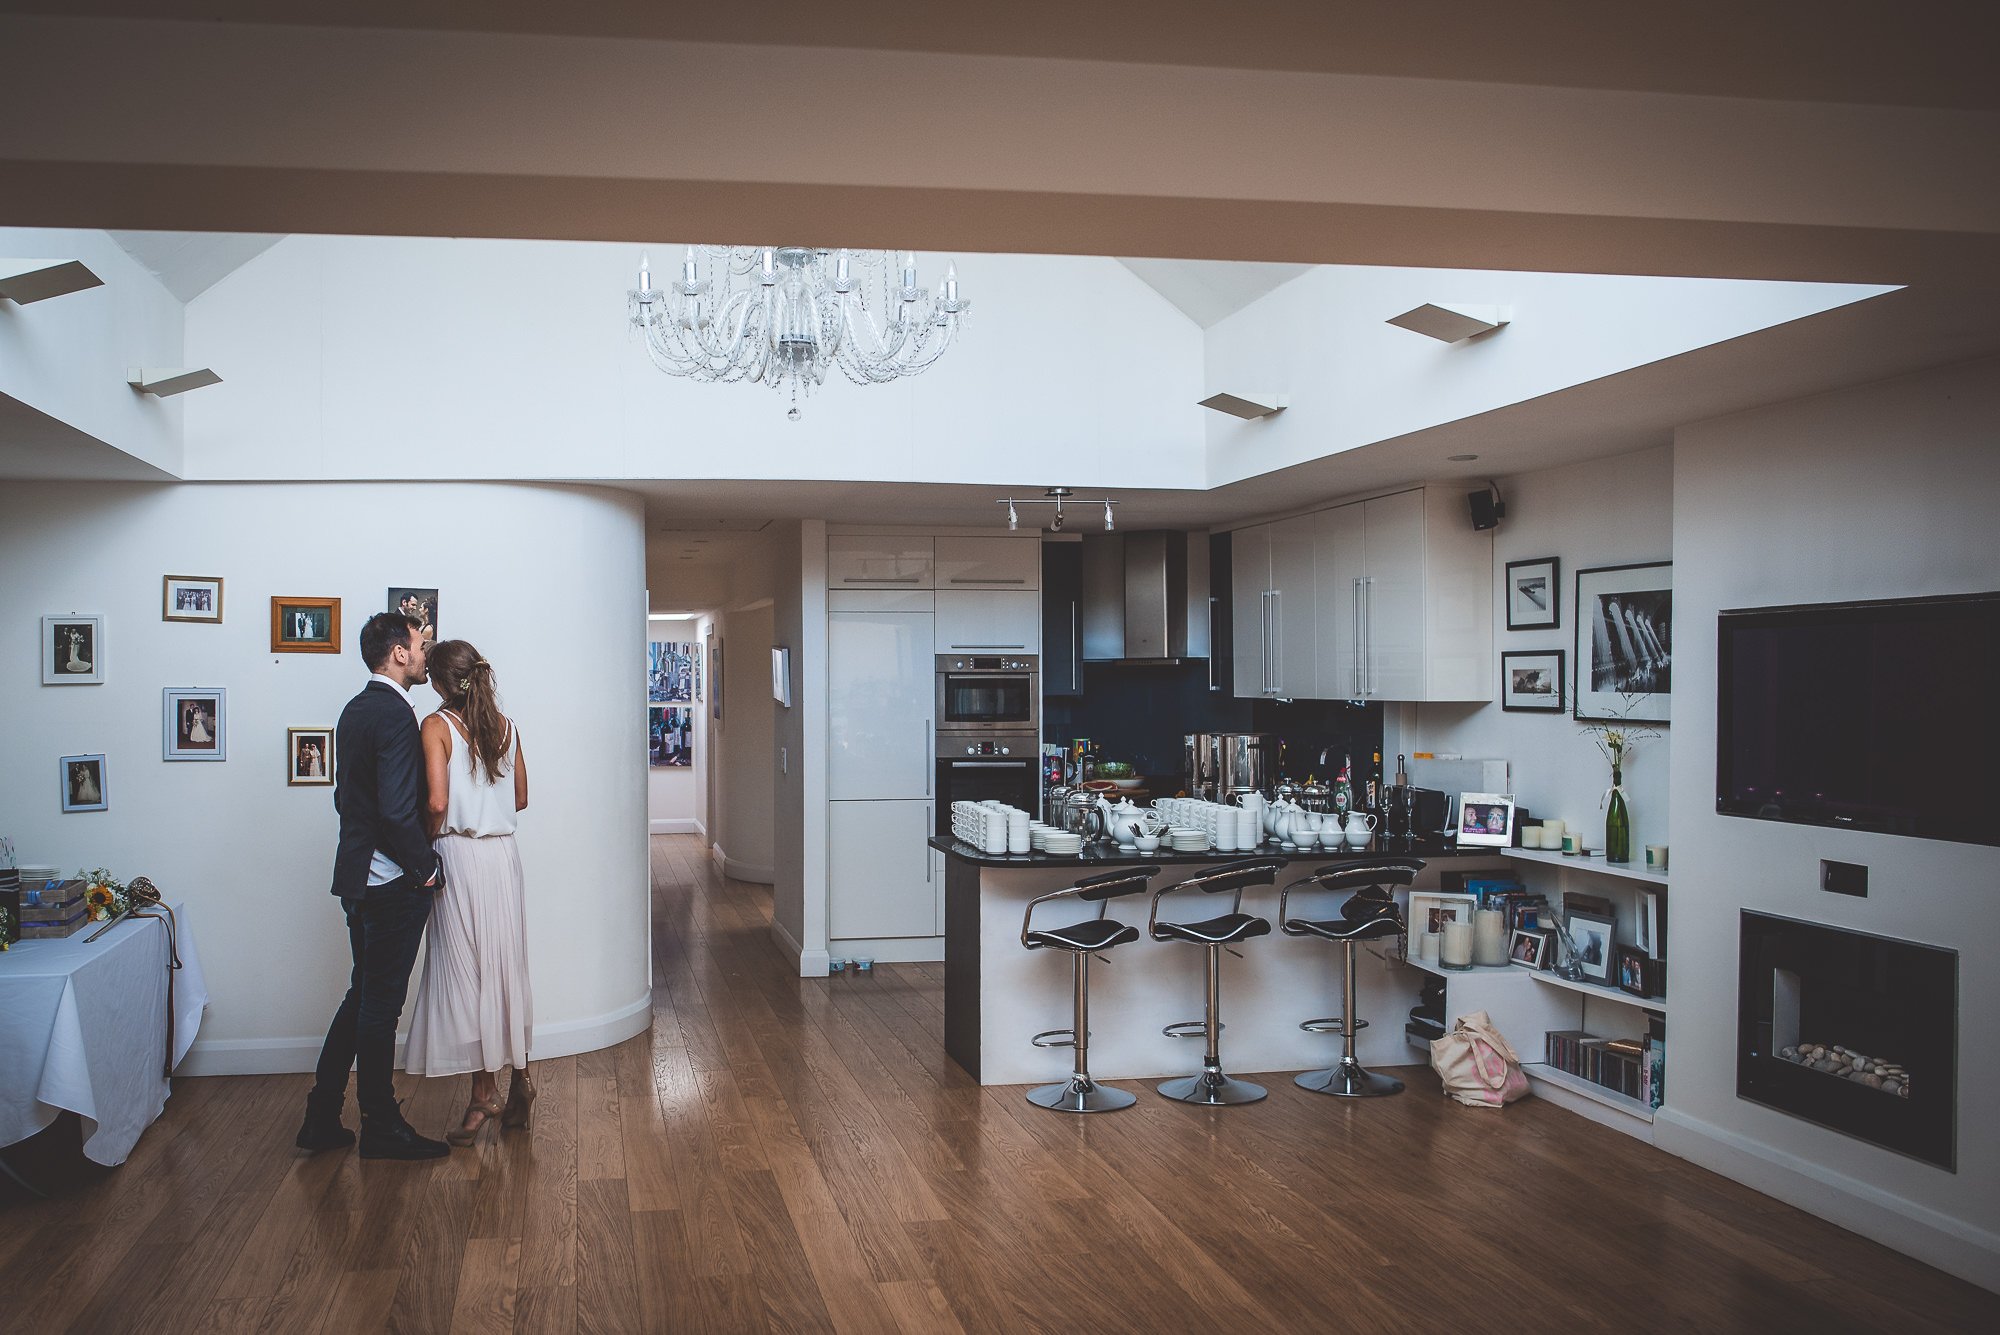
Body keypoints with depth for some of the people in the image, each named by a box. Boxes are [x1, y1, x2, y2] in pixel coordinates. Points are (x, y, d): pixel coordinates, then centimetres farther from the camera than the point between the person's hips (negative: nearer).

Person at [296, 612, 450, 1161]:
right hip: (394, 883, -9)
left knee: (362, 997, 18)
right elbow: (398, 810, -24)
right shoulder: (396, 715, -19)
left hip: (357, 874, 10)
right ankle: (382, 1130, 12)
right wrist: (427, 868, -13)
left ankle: (322, 1118, 23)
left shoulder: (354, 710, 12)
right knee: (381, 1006, 1)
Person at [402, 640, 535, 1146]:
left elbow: (437, 803, -17)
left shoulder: (437, 726, -10)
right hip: (504, 855, 6)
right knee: (506, 969, 14)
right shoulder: (506, 726, 7)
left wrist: (427, 842, -1)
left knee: (466, 971, 2)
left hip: (460, 856, -5)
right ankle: (519, 1077, 20)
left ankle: (485, 1092, 7)